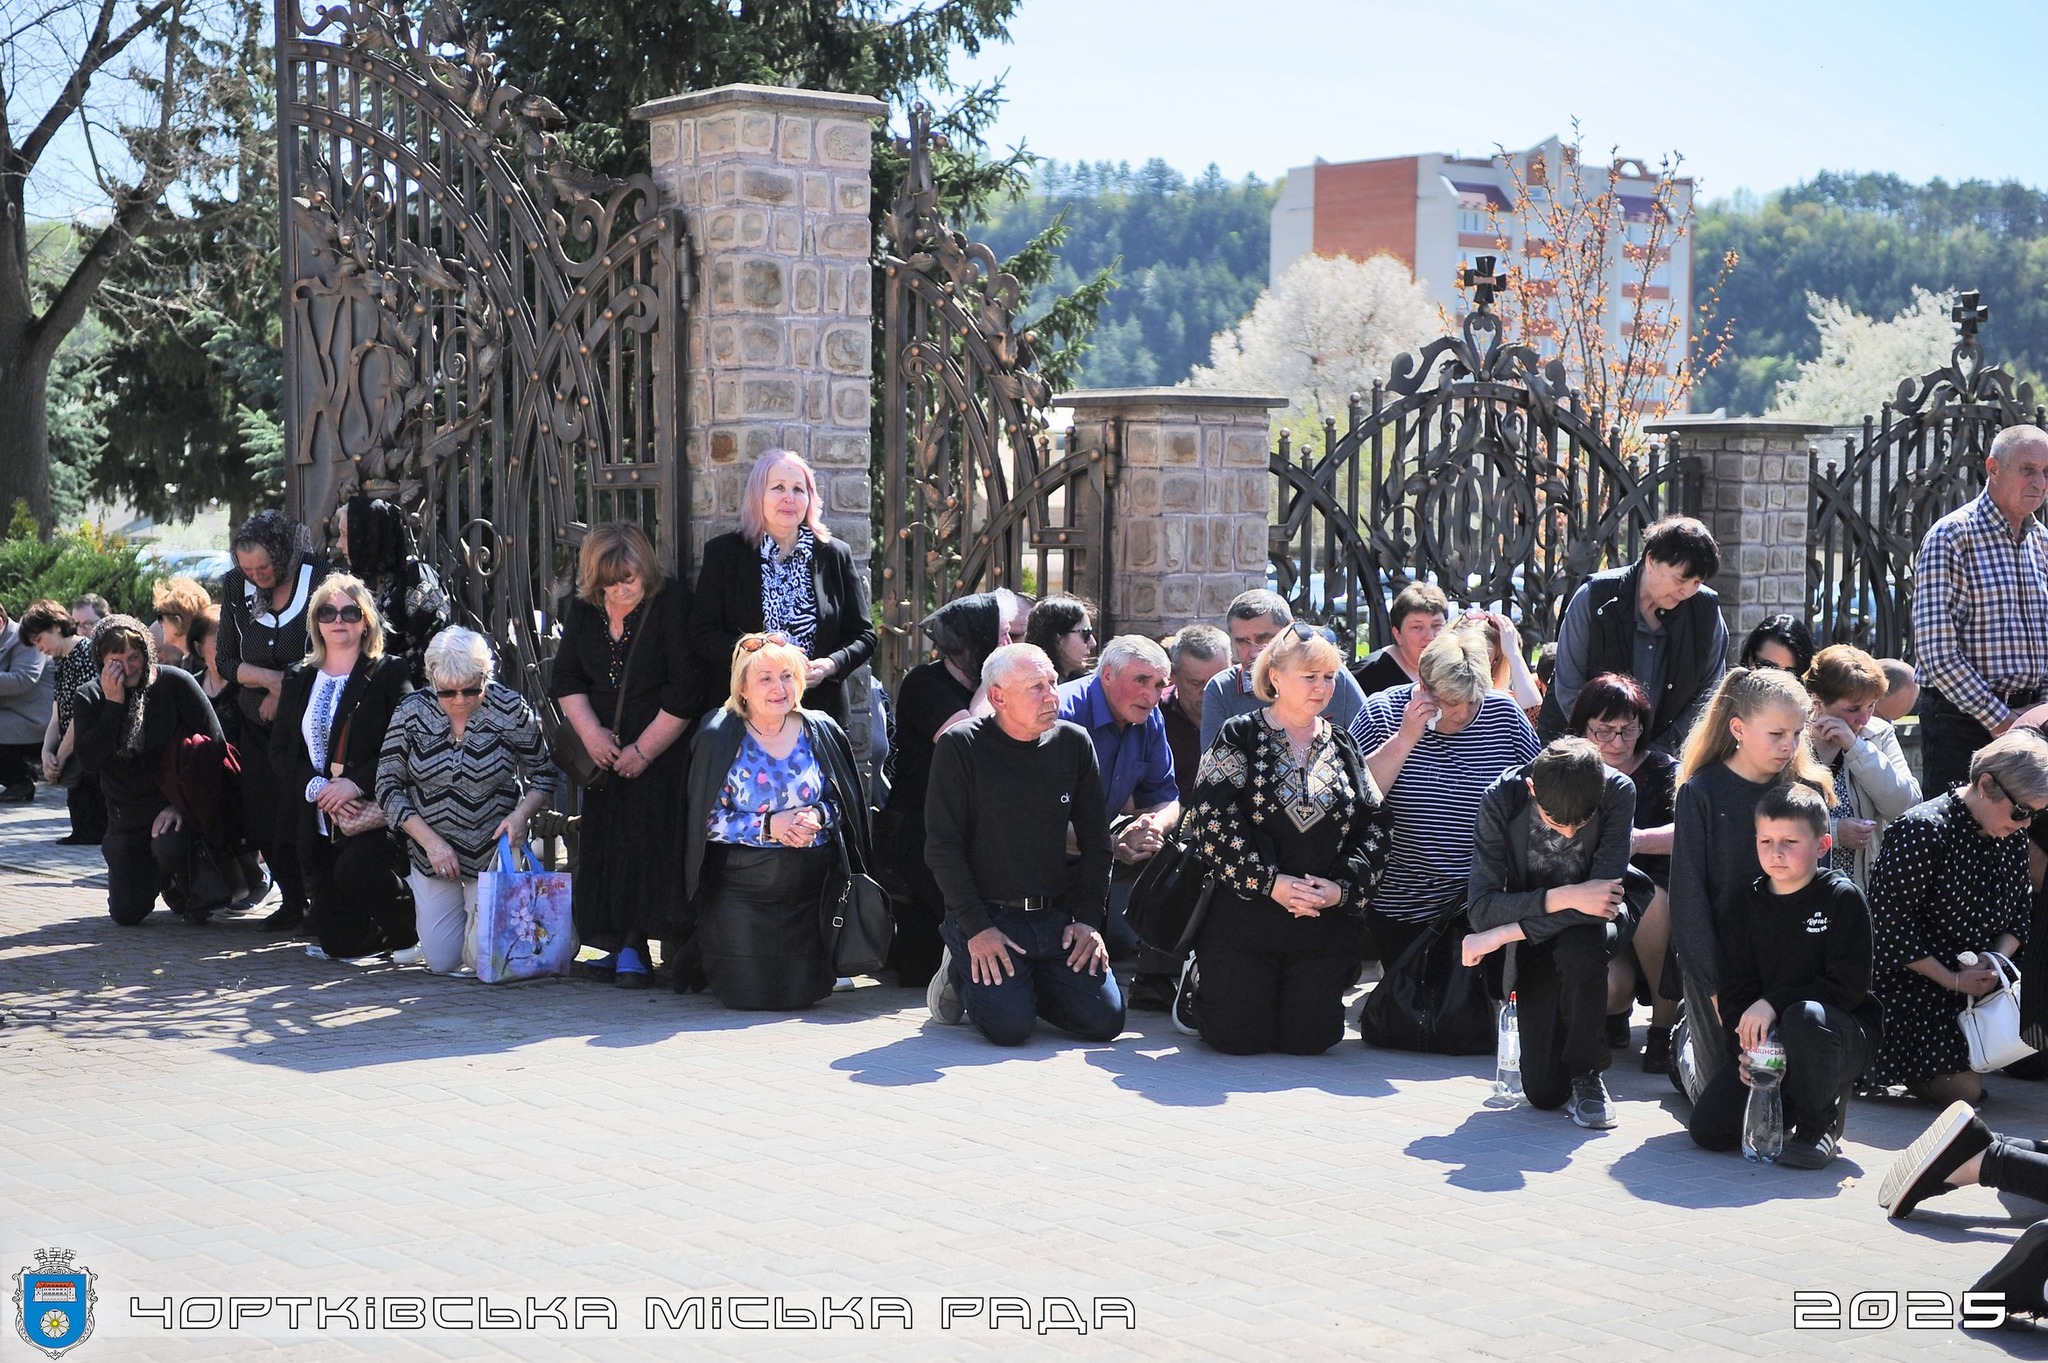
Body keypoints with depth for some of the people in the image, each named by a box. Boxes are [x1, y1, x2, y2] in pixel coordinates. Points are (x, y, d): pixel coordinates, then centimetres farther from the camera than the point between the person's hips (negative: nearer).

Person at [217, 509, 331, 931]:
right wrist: (271, 679, -15)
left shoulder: (319, 579, -14)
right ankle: (291, 900, 22)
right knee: (263, 818, 6)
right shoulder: (235, 586, -2)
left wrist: (285, 695, -9)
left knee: (301, 815, -10)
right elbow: (226, 660, 2)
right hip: (257, 722, 5)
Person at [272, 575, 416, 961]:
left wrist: (357, 782, -21)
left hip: (375, 815, -4)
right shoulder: (299, 680, 14)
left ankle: (408, 925, -5)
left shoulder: (389, 673, 0)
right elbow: (280, 749, 8)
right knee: (339, 945, -1)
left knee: (355, 870, -35)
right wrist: (316, 787, -11)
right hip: (320, 824, 5)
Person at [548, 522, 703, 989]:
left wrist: (643, 750, -13)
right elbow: (566, 678, 9)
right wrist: (591, 733, -6)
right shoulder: (584, 610, 6)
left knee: (658, 843, -13)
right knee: (608, 842, 1)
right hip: (607, 753, 6)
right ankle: (624, 950, 4)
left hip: (666, 753, -6)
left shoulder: (672, 604, -12)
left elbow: (686, 691, -15)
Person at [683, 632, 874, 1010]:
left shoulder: (821, 733, 2)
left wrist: (818, 817, -16)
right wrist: (767, 826, -20)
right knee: (747, 994, -5)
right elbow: (707, 819, -8)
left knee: (802, 993, -2)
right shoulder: (719, 738, -6)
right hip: (741, 885, -2)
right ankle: (703, 950, 30)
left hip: (809, 885, 2)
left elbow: (842, 805, 7)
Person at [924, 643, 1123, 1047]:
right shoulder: (960, 747, -8)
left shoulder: (1074, 743, 5)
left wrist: (1087, 919, 1)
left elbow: (1095, 839, 11)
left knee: (1105, 1020, -10)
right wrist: (976, 927, -15)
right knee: (1010, 1026, -22)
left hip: (1056, 917, 4)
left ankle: (1022, 985, 17)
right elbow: (943, 847, -8)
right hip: (986, 916, -4)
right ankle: (962, 976, 10)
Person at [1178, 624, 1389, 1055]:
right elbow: (1209, 818, -10)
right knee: (1240, 1039, -5)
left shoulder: (1344, 749, 11)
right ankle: (1198, 987, 27)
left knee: (1309, 1039, -1)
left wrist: (1344, 886, -10)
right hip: (1243, 915, -3)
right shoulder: (1239, 737, 0)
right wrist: (1270, 883, -17)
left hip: (1327, 919, 3)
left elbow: (1374, 826, 7)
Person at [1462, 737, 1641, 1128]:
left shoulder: (1618, 792, -24)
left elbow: (1607, 887, -28)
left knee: (1577, 947, -39)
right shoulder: (1502, 798, -22)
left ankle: (1587, 1074, -15)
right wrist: (1562, 898, -36)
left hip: (1593, 922, -1)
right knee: (1544, 1093, -8)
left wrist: (1504, 934, -28)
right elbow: (1481, 909, -23)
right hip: (1534, 934, 1)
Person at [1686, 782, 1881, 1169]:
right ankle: (1787, 1105, 17)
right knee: (1708, 1129, -14)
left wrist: (1774, 1003, -21)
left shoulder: (1842, 898, -7)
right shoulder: (1744, 905, 6)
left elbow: (1849, 985, -15)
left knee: (1803, 1018, -40)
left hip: (1843, 1035, -4)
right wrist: (1743, 1050, -13)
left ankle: (1821, 1125, -14)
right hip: (1764, 1039, 4)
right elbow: (1734, 990, 5)